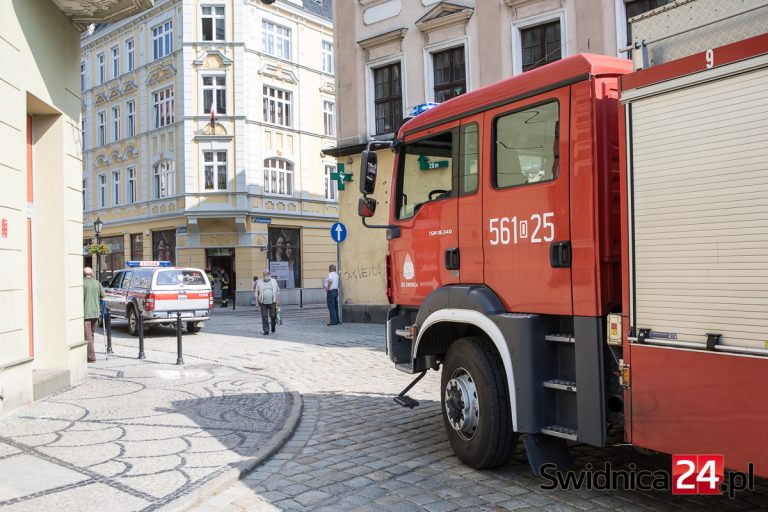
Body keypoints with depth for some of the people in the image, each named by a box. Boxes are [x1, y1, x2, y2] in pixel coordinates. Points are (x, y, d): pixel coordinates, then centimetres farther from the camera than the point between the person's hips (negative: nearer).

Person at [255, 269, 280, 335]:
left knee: (273, 316, 2)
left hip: (272, 302, 0)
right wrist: (257, 302, 0)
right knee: (264, 317, -3)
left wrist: (278, 300, 1)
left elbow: (278, 291, 10)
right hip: (263, 302, 0)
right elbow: (257, 293, 7)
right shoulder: (259, 283, 7)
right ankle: (266, 330, 2)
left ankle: (273, 326, 29)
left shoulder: (274, 281, 9)